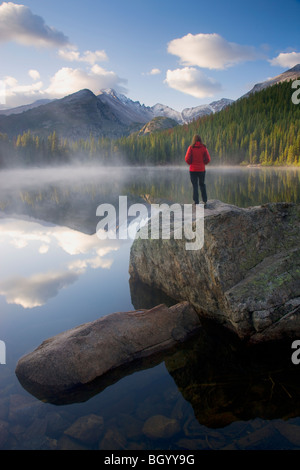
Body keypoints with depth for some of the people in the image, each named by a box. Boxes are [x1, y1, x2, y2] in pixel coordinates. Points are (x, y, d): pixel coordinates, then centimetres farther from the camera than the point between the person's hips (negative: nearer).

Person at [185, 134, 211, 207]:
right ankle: (205, 202, 13)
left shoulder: (191, 148, -7)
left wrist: (191, 163, 9)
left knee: (195, 186, 5)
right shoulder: (204, 148, -2)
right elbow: (208, 159, -2)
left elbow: (187, 159, -10)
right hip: (202, 169, 2)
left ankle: (196, 203, 3)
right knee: (202, 185, 16)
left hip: (193, 169, -2)